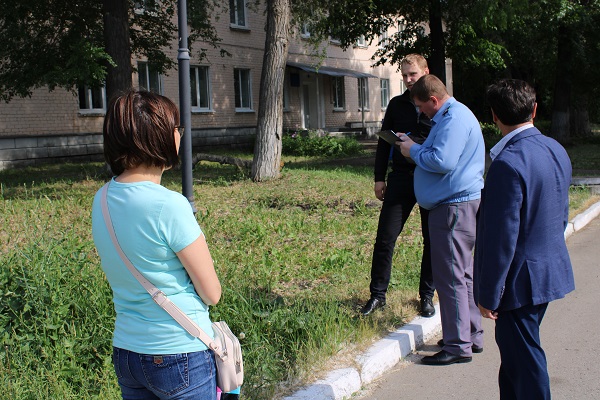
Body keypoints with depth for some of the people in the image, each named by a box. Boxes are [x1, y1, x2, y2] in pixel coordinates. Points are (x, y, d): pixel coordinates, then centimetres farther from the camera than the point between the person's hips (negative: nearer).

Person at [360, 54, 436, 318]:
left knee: (433, 241, 6)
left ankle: (427, 296, 21)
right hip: (401, 178, 2)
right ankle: (378, 294, 11)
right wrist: (379, 178, 7)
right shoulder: (397, 104, 9)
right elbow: (384, 142, 12)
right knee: (385, 238, -1)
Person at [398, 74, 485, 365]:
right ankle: (471, 336, 27)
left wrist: (414, 150, -10)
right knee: (461, 273, 17)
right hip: (457, 202, 11)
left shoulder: (454, 118, -17)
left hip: (454, 207, -11)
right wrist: (416, 148, 11)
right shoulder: (452, 116, 18)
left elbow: (441, 161, -26)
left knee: (450, 276, -6)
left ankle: (458, 345, 0)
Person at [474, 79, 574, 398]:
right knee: (513, 349, 21)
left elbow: (501, 237, -23)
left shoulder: (508, 163, -24)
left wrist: (488, 295, -14)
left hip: (521, 279, -9)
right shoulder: (556, 150, 3)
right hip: (552, 268, 9)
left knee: (524, 358, 4)